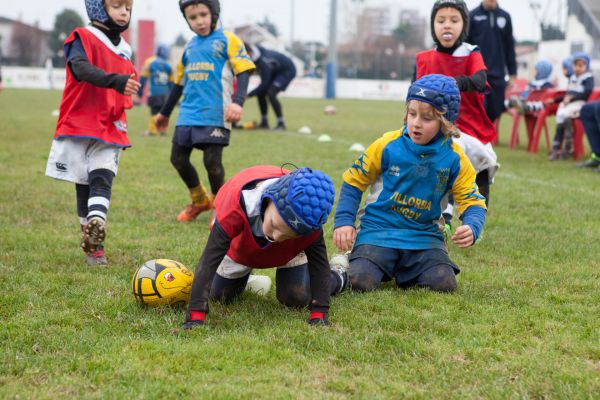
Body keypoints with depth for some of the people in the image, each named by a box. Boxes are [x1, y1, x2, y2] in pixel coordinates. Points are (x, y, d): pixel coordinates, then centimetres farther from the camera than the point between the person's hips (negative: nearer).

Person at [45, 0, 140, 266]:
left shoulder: (124, 49, 11)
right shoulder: (82, 39, -7)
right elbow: (82, 68, -28)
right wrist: (114, 81, -42)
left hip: (109, 130, 3)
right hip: (78, 126, -3)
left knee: (101, 182, -14)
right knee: (83, 188, 5)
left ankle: (93, 239, -25)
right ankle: (91, 242, 15)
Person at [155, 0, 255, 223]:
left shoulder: (227, 41, -1)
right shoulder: (190, 47, 17)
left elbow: (243, 72, -8)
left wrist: (237, 101, -25)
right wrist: (165, 113, 34)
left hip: (215, 115, -6)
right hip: (188, 115, 6)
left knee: (212, 162, -9)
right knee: (178, 159, 6)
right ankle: (199, 201, 28)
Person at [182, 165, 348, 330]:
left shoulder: (308, 219, -43)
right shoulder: (236, 207, -50)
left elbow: (320, 262, -29)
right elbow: (209, 261, -49)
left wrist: (319, 314, -37)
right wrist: (196, 316, -55)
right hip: (239, 246, 0)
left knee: (297, 299, -8)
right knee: (219, 296, 6)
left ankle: (335, 278, 26)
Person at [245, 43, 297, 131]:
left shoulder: (262, 62, -38)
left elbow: (264, 84, -35)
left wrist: (248, 95, -32)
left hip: (287, 71, -9)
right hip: (276, 70, 9)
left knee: (270, 94, -23)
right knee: (260, 93, 2)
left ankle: (281, 123, -14)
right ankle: (264, 122, 12)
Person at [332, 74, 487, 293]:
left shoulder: (454, 159, -4)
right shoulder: (388, 146, -7)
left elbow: (472, 201, -2)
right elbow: (353, 182, 3)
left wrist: (471, 228, -25)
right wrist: (344, 222, -8)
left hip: (424, 236, 2)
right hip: (378, 229, -2)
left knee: (444, 284, -21)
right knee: (360, 282, -25)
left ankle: (404, 271, 14)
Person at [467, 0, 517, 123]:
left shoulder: (505, 17, 10)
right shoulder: (472, 16, 0)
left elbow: (509, 47, 13)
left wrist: (512, 74, 10)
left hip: (498, 75, 3)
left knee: (495, 112, 3)